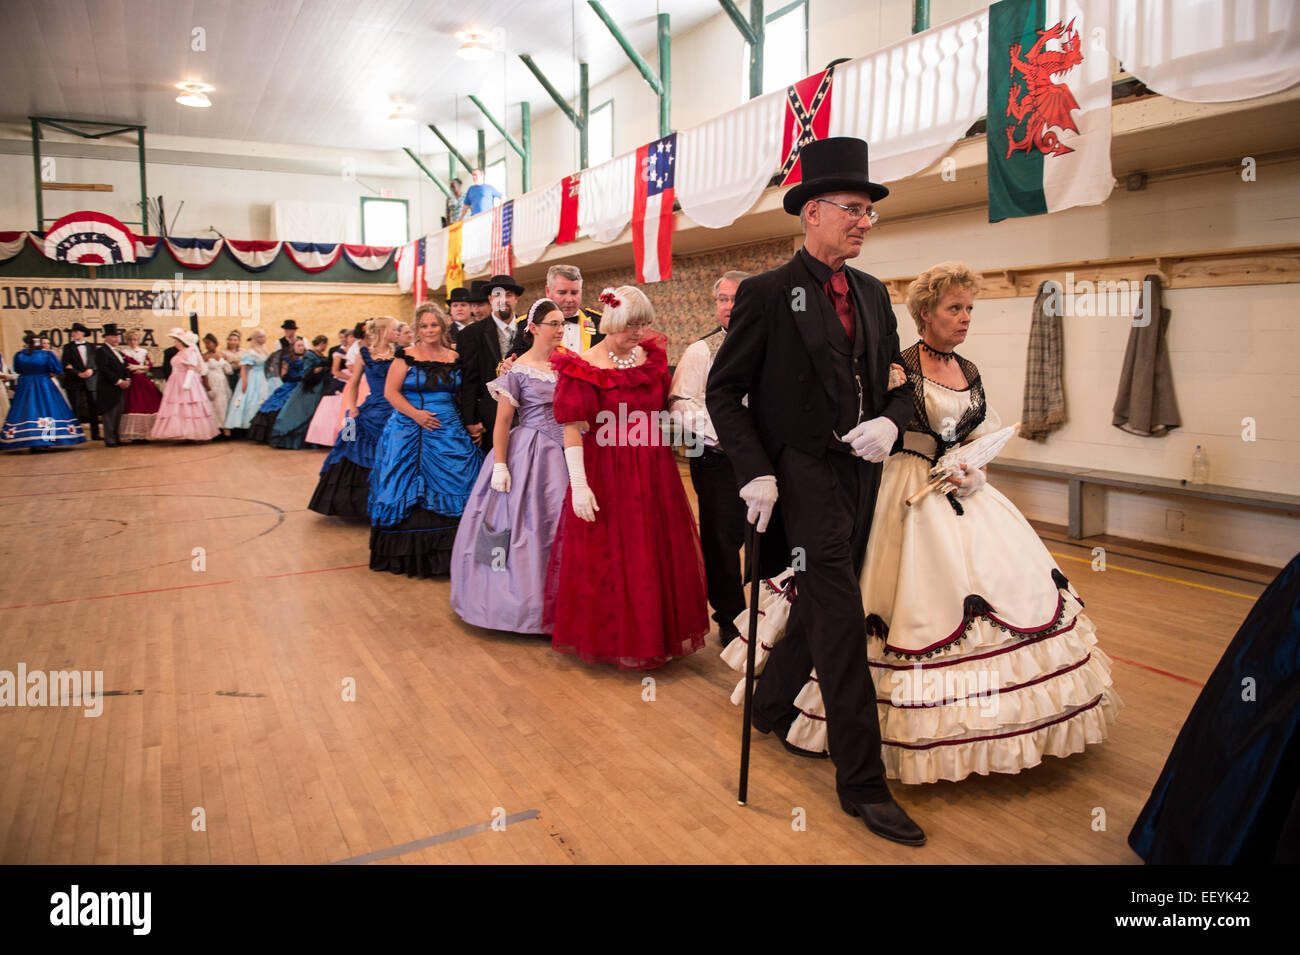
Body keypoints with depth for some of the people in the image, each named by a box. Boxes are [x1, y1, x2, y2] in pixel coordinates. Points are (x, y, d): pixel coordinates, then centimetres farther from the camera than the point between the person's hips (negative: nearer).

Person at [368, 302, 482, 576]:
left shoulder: (454, 358, 9)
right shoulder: (406, 357, 1)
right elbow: (390, 391, -3)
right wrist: (415, 414, -15)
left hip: (449, 432, 2)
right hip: (410, 431, -2)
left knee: (451, 489, -4)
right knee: (409, 491, -1)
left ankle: (447, 552, 3)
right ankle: (409, 554, 11)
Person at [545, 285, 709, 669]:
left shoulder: (651, 357, 7)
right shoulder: (585, 368, -9)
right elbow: (573, 429, -13)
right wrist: (579, 485, -20)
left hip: (654, 473, 5)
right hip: (606, 475, -5)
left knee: (657, 556, 11)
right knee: (606, 558, 3)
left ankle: (654, 634, 29)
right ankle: (609, 637, 22)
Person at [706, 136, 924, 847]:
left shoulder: (873, 294, 11)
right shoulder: (767, 294, -8)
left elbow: (897, 382, 14)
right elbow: (723, 392, -8)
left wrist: (890, 422, -9)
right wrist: (754, 471, -18)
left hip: (861, 474, 7)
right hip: (803, 475, -7)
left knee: (822, 602, 18)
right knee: (841, 618, -8)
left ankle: (771, 706, 42)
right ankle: (861, 781, 4)